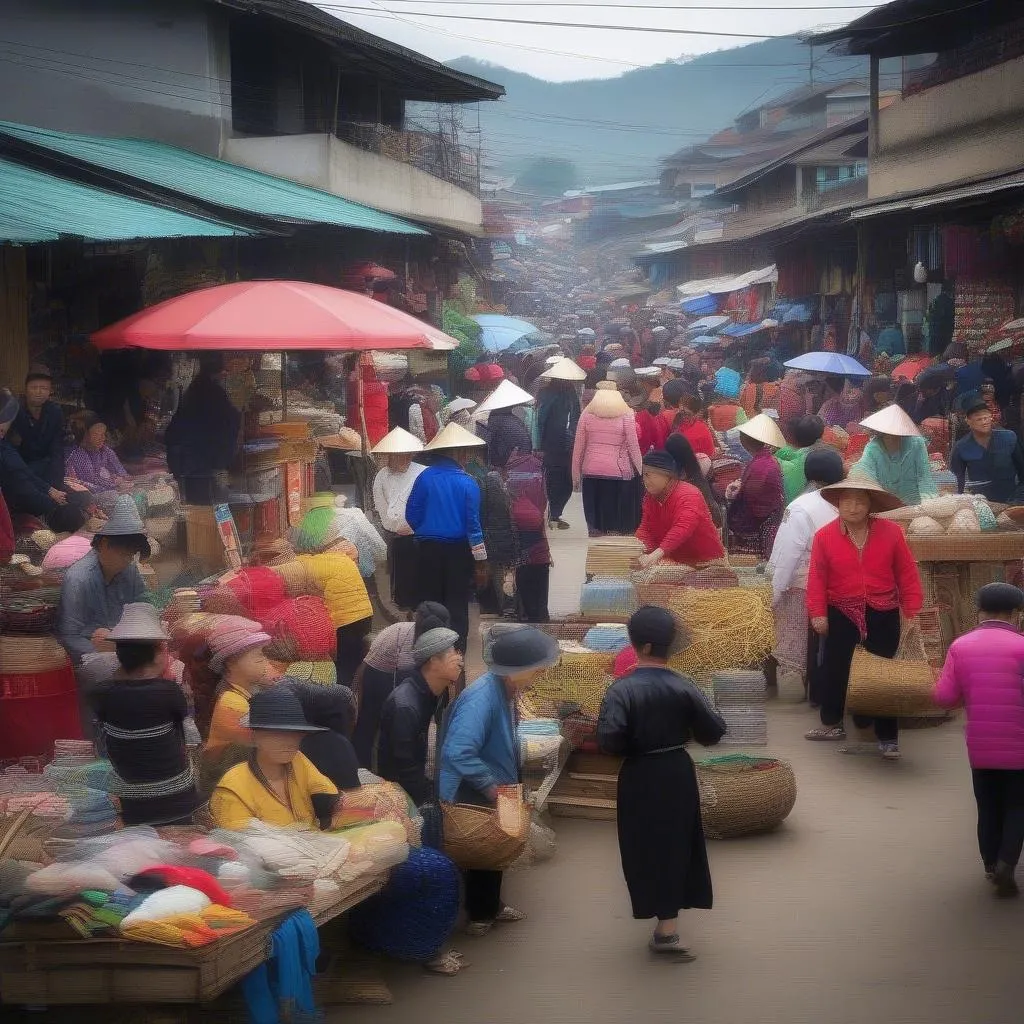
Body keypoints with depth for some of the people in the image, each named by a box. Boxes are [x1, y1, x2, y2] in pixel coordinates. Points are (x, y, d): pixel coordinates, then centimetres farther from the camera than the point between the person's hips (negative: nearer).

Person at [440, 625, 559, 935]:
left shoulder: (504, 690, -5)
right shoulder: (481, 699, -33)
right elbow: (457, 753, -40)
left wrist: (504, 784, 10)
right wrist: (491, 787, -29)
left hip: (495, 792, 9)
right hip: (475, 797, -9)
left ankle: (491, 905, 42)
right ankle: (480, 915, 30)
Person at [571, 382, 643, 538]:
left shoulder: (587, 413, 4)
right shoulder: (626, 414, -1)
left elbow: (578, 446, 5)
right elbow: (633, 447, -3)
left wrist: (576, 473, 12)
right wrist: (641, 472, 4)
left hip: (591, 472, 2)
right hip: (620, 473, -2)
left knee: (595, 519, 6)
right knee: (619, 522, 2)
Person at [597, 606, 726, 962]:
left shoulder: (622, 689, -17)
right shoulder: (684, 688, -8)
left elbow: (608, 740, -24)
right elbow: (714, 731, -5)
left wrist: (631, 749, -3)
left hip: (639, 779, -3)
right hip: (678, 774, 3)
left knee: (647, 848, 10)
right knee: (676, 844, 15)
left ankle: (666, 925, 19)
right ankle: (667, 929, 22)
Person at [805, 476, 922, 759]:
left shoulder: (891, 532, -5)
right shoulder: (824, 537, -5)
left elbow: (907, 574, -1)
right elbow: (817, 578, -4)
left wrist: (912, 611, -3)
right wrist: (818, 613, -11)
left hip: (883, 617, -1)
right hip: (841, 616, 1)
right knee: (834, 669, 8)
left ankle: (887, 737, 11)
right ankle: (832, 724, 28)